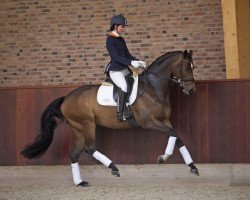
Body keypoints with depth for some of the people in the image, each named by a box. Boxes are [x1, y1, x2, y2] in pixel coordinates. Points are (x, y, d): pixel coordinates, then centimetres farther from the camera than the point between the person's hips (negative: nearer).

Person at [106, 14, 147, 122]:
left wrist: (138, 61, 0)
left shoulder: (121, 40, 14)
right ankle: (120, 114, -24)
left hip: (124, 69, 9)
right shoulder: (110, 40, -11)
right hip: (115, 70, -9)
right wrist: (131, 62, -28)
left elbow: (127, 55, 17)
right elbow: (115, 57, -20)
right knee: (124, 87, -29)